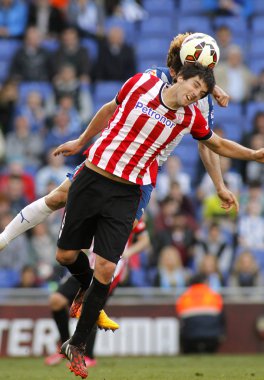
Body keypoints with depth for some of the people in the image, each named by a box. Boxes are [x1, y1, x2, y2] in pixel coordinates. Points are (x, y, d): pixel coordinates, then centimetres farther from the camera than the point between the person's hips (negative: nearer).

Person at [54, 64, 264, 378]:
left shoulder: (191, 119, -1)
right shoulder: (141, 83, -5)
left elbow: (219, 145, 18)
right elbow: (111, 109, 13)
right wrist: (81, 141, 21)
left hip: (126, 195, 0)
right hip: (91, 178, 0)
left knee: (105, 269, -9)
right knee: (66, 254, 6)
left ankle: (76, 346, 5)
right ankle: (86, 287, 42)